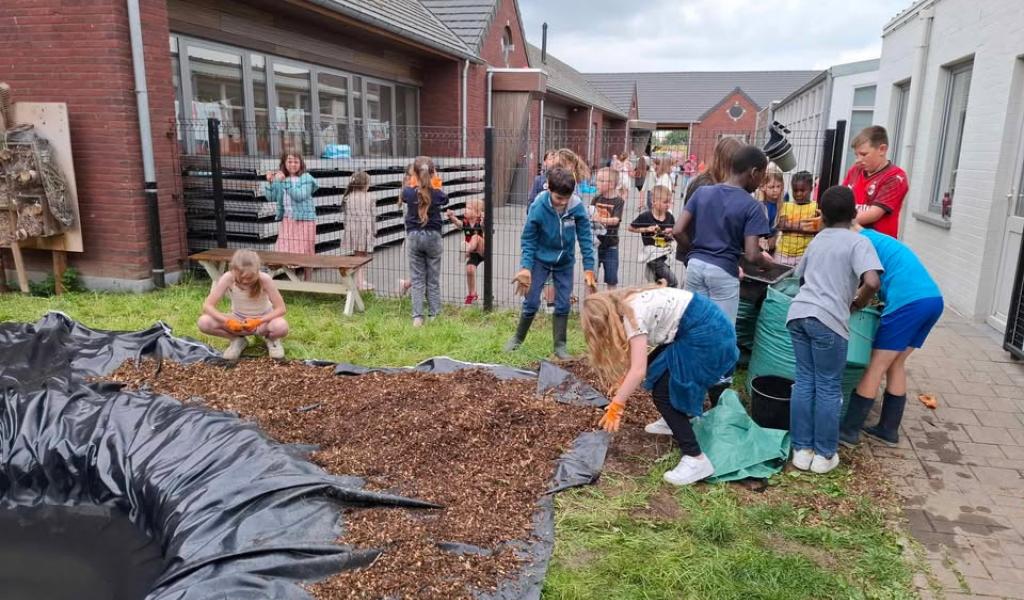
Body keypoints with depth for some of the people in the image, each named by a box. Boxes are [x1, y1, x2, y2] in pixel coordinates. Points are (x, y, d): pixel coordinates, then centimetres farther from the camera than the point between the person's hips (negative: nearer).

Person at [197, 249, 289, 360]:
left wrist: (257, 322, -38)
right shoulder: (228, 278, -22)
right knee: (203, 322, -24)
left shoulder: (264, 279, -26)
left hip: (263, 320, -2)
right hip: (238, 320, 2)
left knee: (281, 327, -37)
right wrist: (227, 321, -38)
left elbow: (281, 309, -25)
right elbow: (207, 306, -21)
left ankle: (271, 339, 2)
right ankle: (238, 340, 3)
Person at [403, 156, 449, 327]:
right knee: (433, 279, 9)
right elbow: (445, 200, 14)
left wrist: (414, 184, 30)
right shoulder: (437, 194, -10)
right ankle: (434, 315, 13)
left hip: (413, 237, 1)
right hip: (433, 237, 0)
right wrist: (434, 186, 25)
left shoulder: (408, 193, -8)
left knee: (417, 279, 5)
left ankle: (417, 317, 1)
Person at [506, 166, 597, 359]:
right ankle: (518, 338, 22)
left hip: (565, 262, 2)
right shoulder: (538, 207, -24)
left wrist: (589, 268, -13)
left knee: (563, 305, 4)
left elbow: (585, 238, -12)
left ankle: (560, 345, 16)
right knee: (531, 303, 2)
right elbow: (528, 239, -14)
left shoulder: (577, 206, -21)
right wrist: (525, 267, -22)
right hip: (540, 260, -1)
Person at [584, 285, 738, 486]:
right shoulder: (626, 307, 10)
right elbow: (635, 357, 19)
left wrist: (615, 405, -12)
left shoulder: (633, 315, -18)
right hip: (703, 326, 10)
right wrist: (621, 384, 21)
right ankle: (673, 422, 38)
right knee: (653, 368, 19)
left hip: (707, 334, -10)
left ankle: (697, 460, -7)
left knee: (663, 392, -6)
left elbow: (638, 371, -20)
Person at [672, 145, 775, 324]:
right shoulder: (751, 206, -9)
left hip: (695, 266, 5)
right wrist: (766, 262, 7)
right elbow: (752, 255, -14)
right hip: (724, 272, -4)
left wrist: (694, 253, 13)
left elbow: (678, 231, -1)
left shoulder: (702, 192, 4)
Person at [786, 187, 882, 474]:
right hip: (827, 319, -5)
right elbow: (872, 282, -13)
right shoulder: (859, 242, 3)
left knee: (804, 381, 14)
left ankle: (801, 449, 19)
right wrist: (860, 301, 6)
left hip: (798, 312, 6)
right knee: (828, 387, 7)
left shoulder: (817, 240, 21)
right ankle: (824, 455, 16)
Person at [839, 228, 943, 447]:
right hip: (934, 299, 8)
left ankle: (849, 430, 6)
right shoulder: (881, 239, 29)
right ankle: (888, 429, 23)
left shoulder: (861, 240, 4)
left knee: (877, 366, -1)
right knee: (896, 364, 18)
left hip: (909, 302, -8)